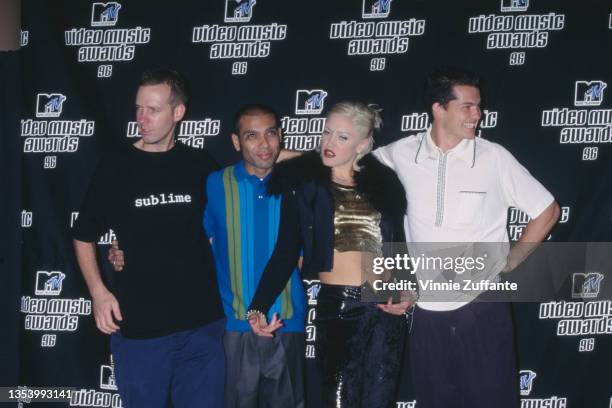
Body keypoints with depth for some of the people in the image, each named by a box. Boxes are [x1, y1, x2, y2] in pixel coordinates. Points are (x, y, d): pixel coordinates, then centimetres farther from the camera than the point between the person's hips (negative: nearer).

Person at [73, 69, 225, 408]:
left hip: (202, 324, 1)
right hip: (137, 327, -1)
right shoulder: (115, 168, 0)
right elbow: (84, 237, 7)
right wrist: (98, 291, -7)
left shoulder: (201, 167, 4)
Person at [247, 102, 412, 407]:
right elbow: (286, 252, -2)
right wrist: (259, 307, -13)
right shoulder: (304, 184, 1)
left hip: (385, 307, 2)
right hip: (335, 305, -2)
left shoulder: (384, 182, 7)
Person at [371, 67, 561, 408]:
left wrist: (510, 263, 1)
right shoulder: (403, 153, -3)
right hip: (427, 312, 2)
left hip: (482, 309, -2)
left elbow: (547, 211, 3)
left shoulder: (494, 157, -6)